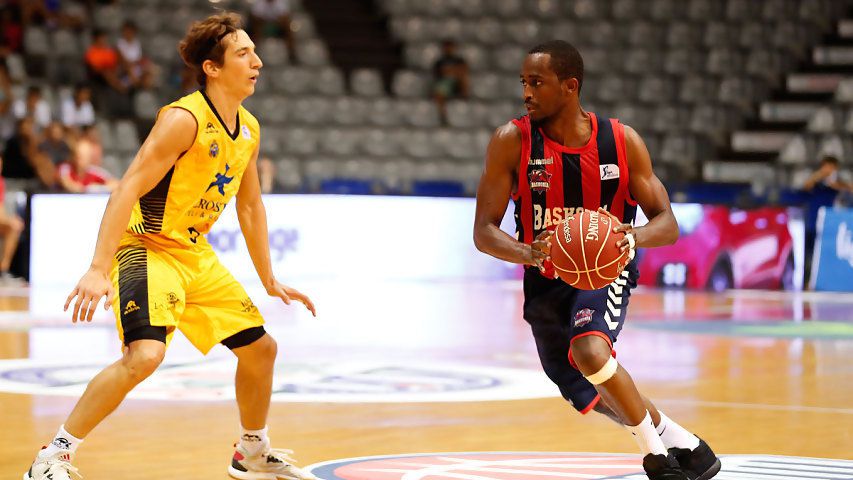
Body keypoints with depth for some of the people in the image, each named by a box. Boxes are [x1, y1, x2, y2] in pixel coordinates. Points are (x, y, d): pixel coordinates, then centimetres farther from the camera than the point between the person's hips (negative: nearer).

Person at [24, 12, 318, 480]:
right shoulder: (183, 119, -21)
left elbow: (250, 206, 18)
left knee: (260, 347, 12)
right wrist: (98, 270, -33)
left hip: (195, 254, 9)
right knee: (145, 354, -29)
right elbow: (127, 190, -25)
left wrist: (270, 281, 20)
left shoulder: (249, 129, 5)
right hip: (145, 248, -9)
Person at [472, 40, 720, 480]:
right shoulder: (512, 142, -13)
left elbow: (666, 224, -7)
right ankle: (680, 442, 38)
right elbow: (484, 232, -13)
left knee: (588, 350, -33)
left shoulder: (623, 142, -12)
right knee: (596, 396, 13)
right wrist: (528, 253, -35)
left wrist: (634, 237, -32)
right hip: (545, 282, 3)